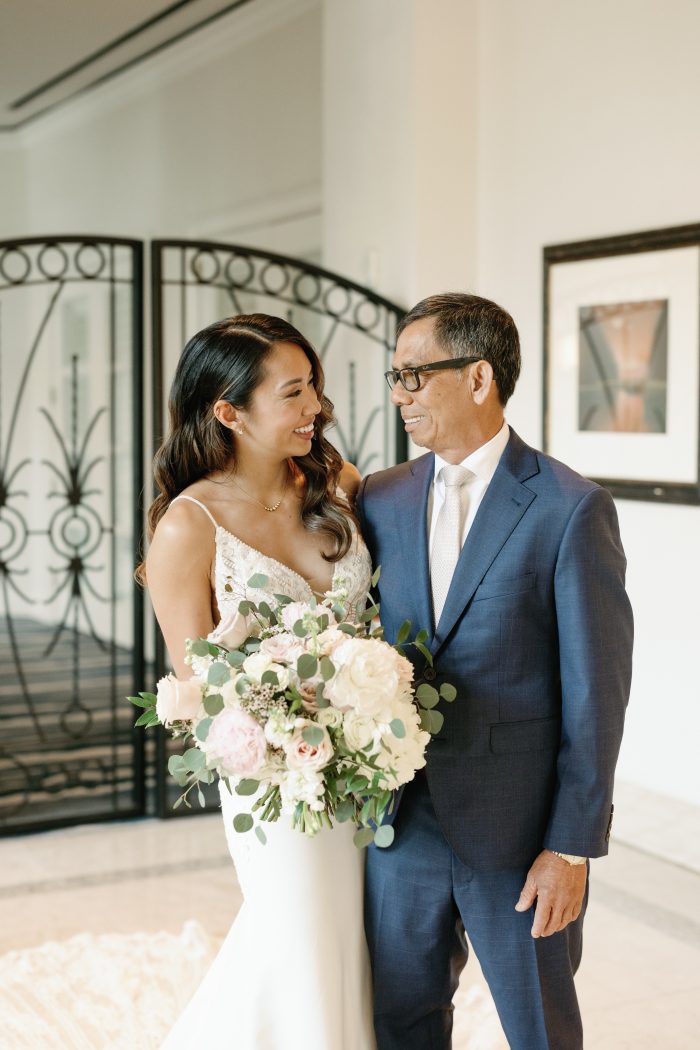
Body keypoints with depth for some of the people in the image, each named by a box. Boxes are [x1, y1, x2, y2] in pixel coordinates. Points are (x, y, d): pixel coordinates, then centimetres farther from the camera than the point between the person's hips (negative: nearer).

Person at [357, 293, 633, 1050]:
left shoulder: (570, 510, -11)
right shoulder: (380, 499, 4)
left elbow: (595, 691, -11)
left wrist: (572, 847, -12)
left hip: (520, 832, -4)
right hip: (403, 826, 4)